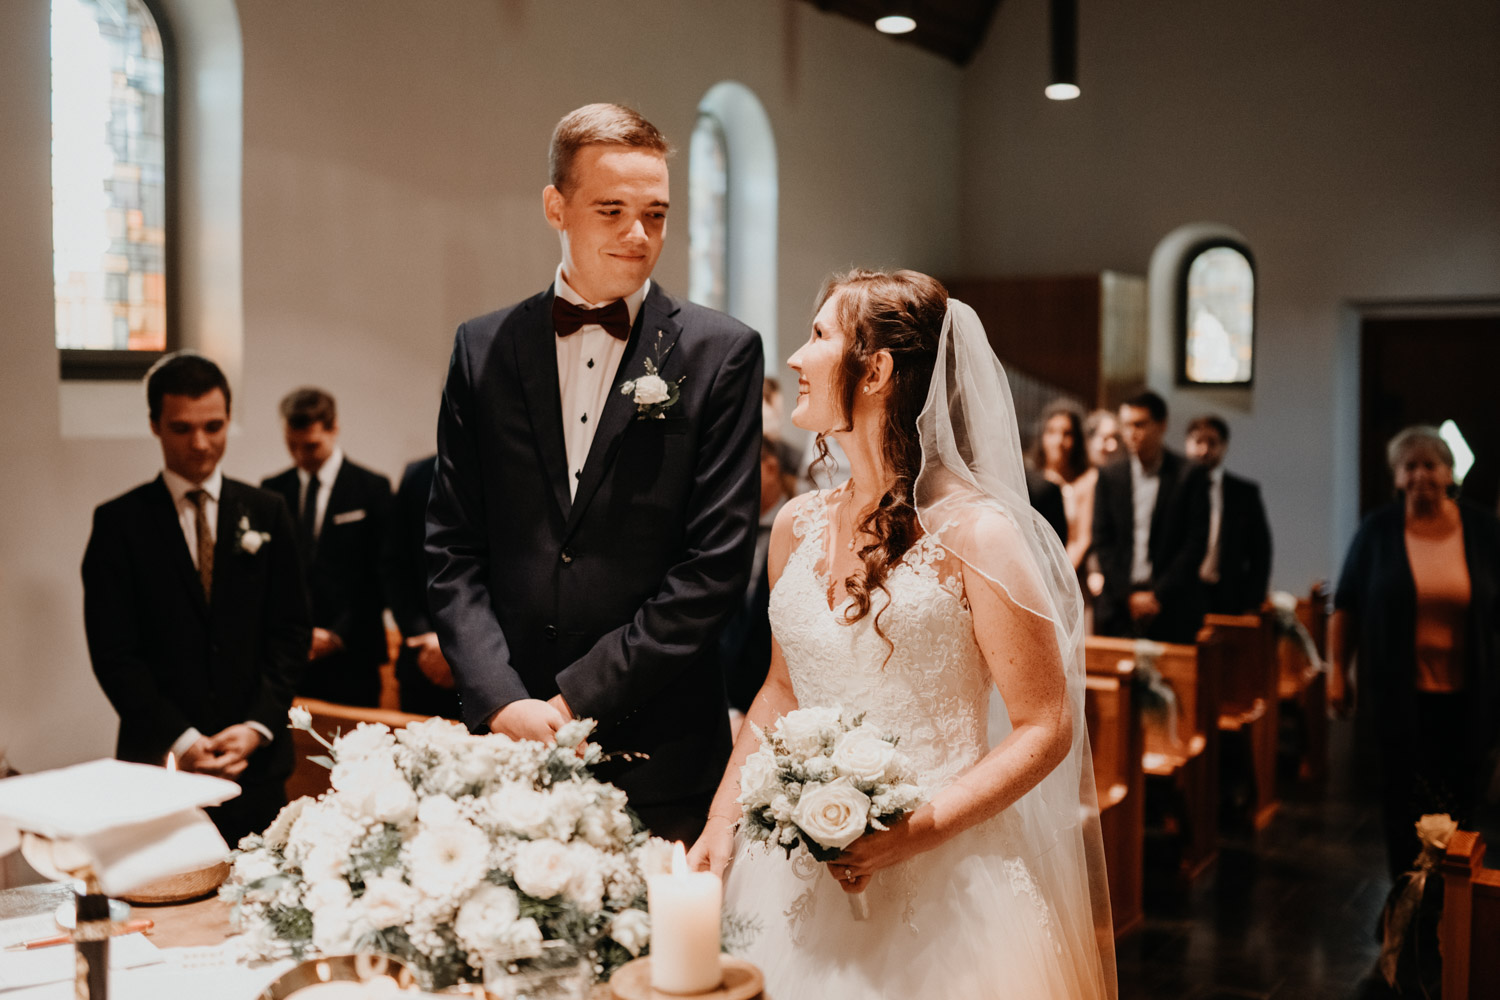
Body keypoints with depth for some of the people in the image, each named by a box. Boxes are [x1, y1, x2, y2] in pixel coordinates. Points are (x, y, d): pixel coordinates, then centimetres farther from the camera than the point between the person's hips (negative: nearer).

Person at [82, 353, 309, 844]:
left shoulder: (267, 513, 8)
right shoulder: (119, 523, 2)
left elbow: (291, 629, 6)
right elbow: (113, 652, -3)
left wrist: (258, 725, -7)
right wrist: (181, 740, -12)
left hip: (256, 759, 2)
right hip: (160, 761, -2)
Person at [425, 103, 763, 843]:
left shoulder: (722, 353, -1)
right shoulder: (483, 348, 7)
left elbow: (715, 565, -7)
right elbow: (453, 551, 5)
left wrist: (580, 699, -10)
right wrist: (501, 699, -9)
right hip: (506, 739, 2)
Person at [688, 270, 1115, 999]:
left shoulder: (974, 535, -14)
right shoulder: (797, 527, 3)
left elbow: (1046, 729, -11)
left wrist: (920, 829, -21)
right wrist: (722, 820, 5)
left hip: (943, 885, -5)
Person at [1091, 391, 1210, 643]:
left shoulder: (1191, 476, 2)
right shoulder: (1109, 477, 10)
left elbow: (1196, 544, -2)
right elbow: (1103, 541, 6)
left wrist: (1158, 594, -8)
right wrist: (1128, 595, -4)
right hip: (1119, 607, 2)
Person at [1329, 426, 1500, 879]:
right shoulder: (1378, 529, 0)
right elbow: (1346, 605, 3)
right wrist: (1337, 670, -1)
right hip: (1400, 692, -1)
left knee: (1459, 799, 6)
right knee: (1404, 798, 0)